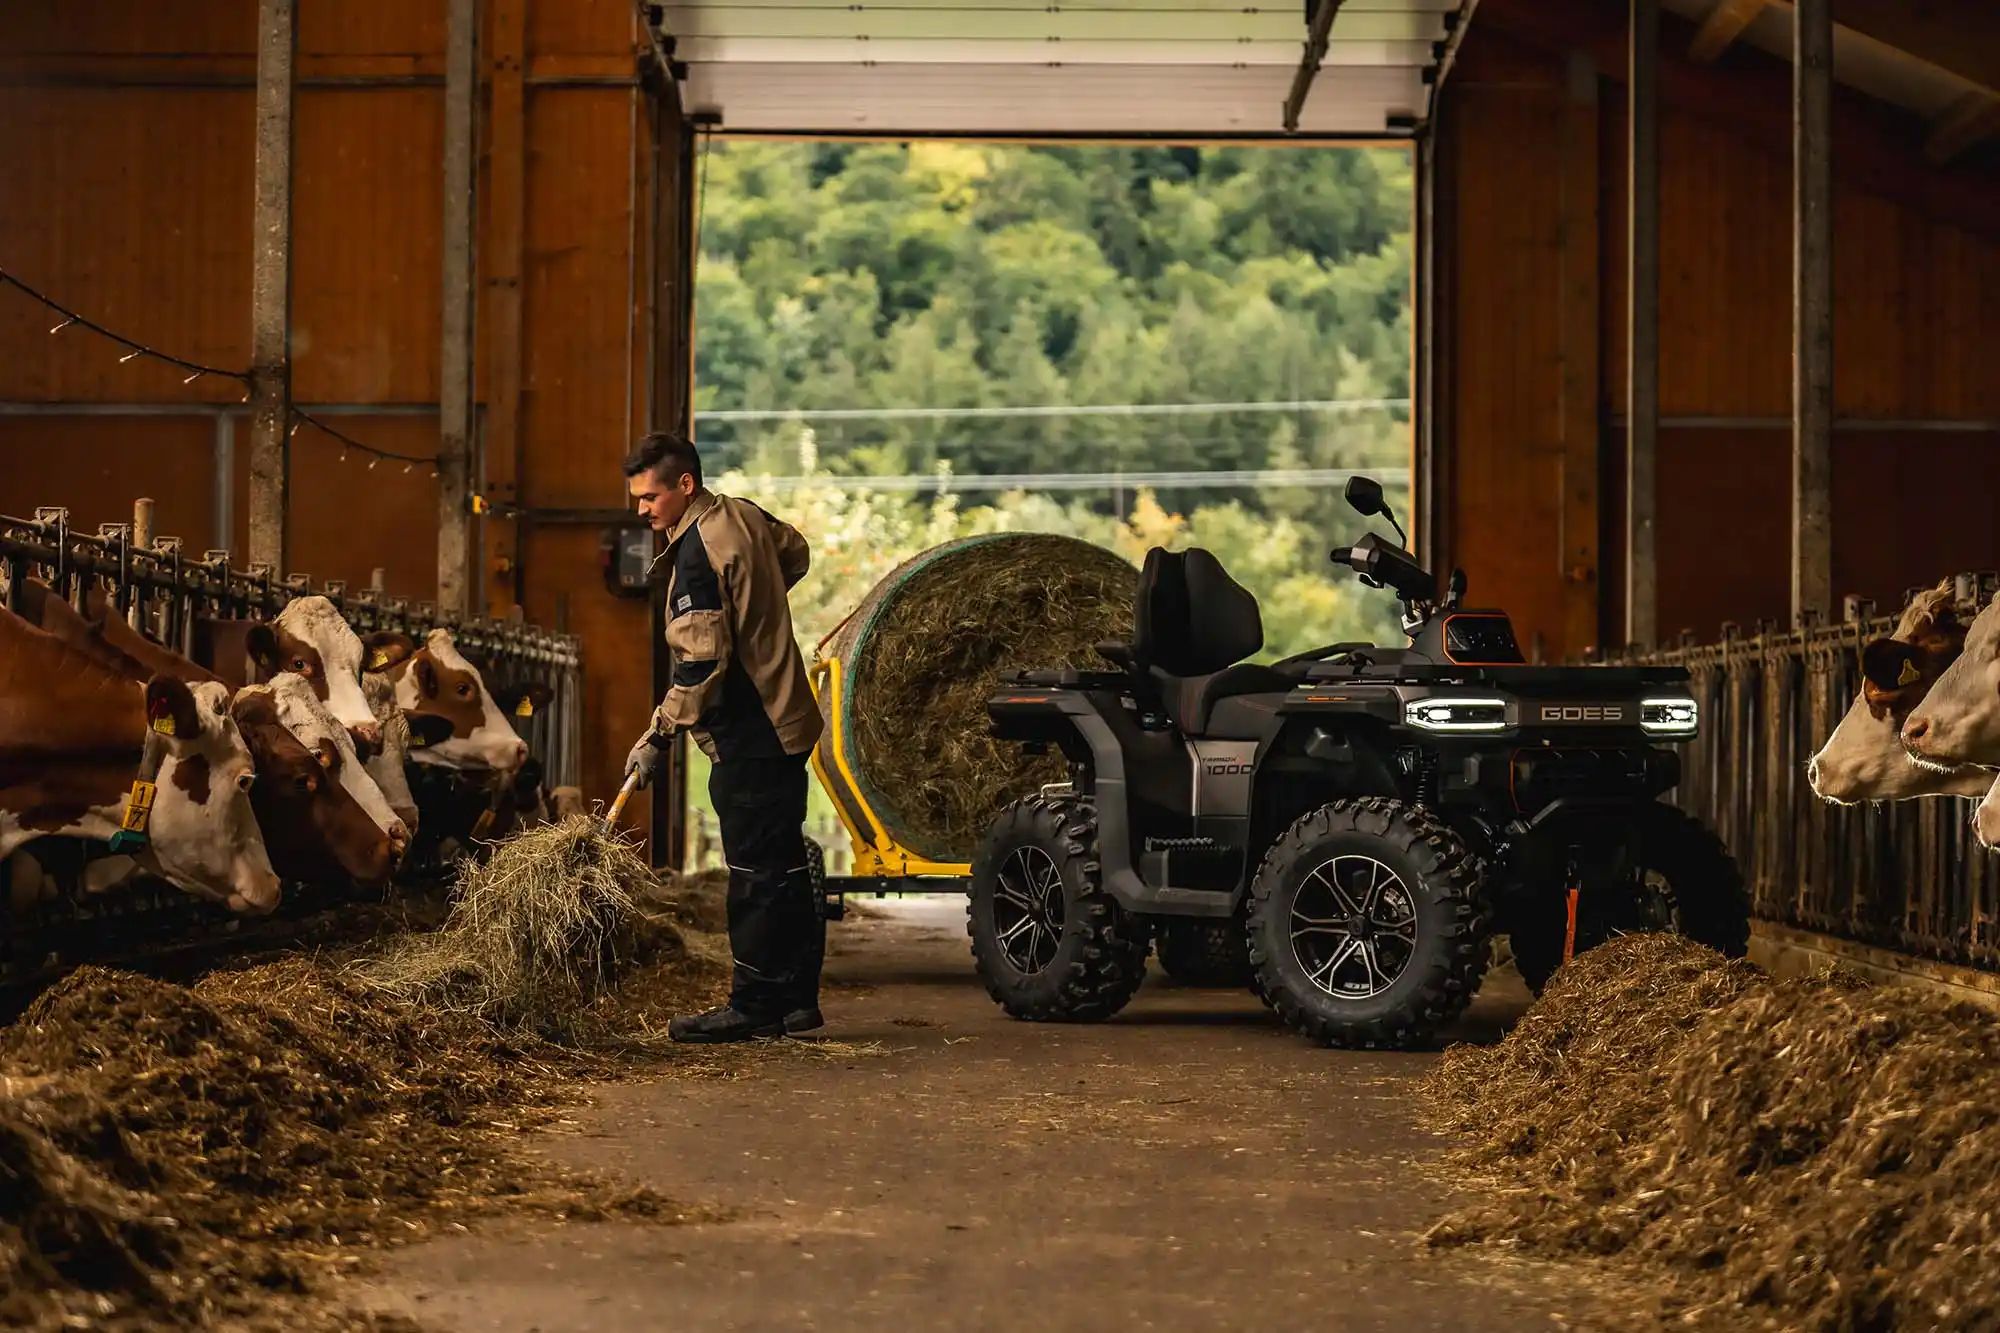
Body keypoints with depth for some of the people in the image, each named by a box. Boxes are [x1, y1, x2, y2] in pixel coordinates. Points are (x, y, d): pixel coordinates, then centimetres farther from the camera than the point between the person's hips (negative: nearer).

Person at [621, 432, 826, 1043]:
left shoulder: (697, 554, -19)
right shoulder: (744, 515, 8)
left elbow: (701, 664, -22)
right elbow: (795, 552, 30)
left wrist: (658, 737, -18)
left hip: (749, 736, -10)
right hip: (785, 718, 10)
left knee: (756, 871, -5)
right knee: (785, 866, 13)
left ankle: (754, 1005, -1)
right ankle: (796, 998, 18)